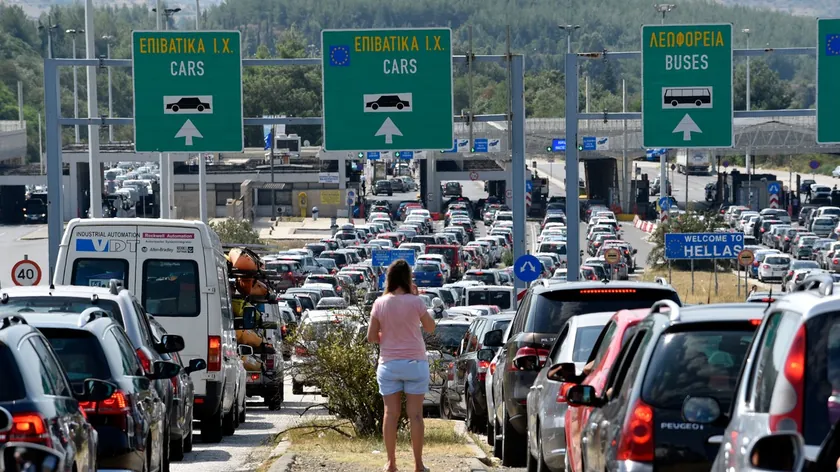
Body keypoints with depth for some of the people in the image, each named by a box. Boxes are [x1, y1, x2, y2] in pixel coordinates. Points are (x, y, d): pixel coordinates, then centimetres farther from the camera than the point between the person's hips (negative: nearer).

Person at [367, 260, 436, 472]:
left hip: (389, 364, 2)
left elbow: (371, 336, -1)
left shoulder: (380, 304, -4)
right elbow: (430, 327, 4)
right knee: (415, 414, 3)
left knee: (391, 413, 6)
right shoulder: (415, 302, -10)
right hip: (415, 363, -2)